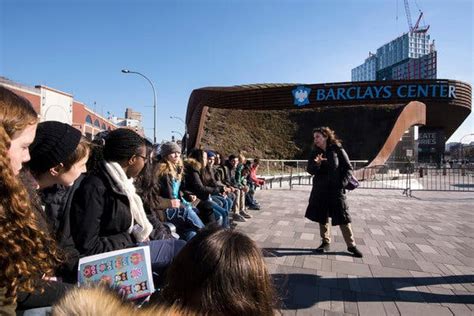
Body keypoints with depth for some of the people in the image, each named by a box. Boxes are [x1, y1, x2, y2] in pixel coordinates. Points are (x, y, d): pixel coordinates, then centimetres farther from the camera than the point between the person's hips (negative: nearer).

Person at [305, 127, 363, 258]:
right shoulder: (315, 153, 3)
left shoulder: (337, 150, -6)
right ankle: (326, 242, 25)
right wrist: (316, 164, -23)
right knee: (322, 217, 10)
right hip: (320, 190, 4)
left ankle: (351, 245, 13)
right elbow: (309, 170, -2)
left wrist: (342, 183, -10)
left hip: (336, 190, -3)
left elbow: (348, 168, -2)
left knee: (343, 218, 1)